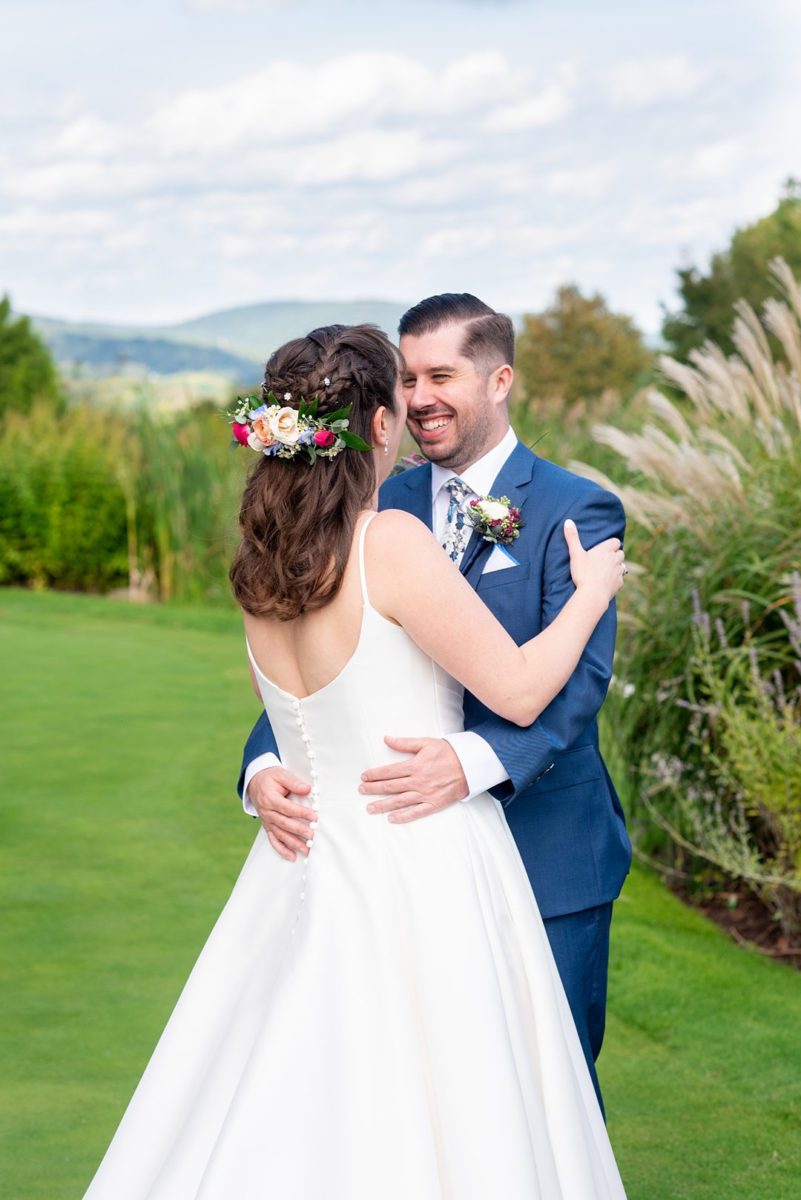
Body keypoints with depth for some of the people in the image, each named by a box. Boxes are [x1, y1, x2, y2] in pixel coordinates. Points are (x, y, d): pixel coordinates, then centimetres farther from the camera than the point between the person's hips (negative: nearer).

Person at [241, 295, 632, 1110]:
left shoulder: (576, 512, -8)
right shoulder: (382, 509, 6)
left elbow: (578, 676, -20)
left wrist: (476, 760, -38)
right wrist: (265, 766, -19)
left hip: (544, 859, -4)